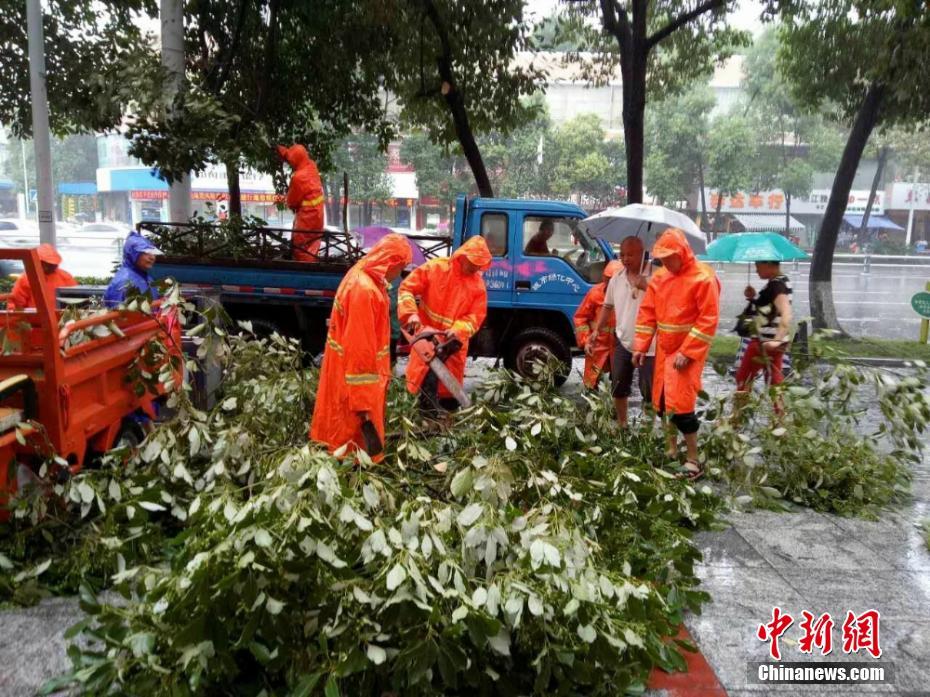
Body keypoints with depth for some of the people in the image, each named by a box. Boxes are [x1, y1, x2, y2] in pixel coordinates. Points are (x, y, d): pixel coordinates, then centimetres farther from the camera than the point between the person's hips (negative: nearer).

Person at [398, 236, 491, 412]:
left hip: (454, 341, 2)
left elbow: (476, 316, -7)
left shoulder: (478, 285, -4)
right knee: (423, 376, 6)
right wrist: (411, 313, -23)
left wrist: (458, 331, -23)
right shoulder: (435, 268, -11)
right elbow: (407, 288, -10)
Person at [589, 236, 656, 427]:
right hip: (623, 342, 6)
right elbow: (607, 306, 15)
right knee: (618, 388, 15)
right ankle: (622, 425, 33)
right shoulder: (616, 278, 5)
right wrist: (596, 330, 12)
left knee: (650, 392, 2)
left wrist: (647, 288, -31)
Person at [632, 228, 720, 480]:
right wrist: (640, 346, 3)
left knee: (680, 404, -11)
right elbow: (647, 314, 10)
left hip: (688, 350, -7)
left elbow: (708, 320, -16)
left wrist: (687, 352, -20)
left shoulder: (703, 278, -13)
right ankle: (672, 450, 27)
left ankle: (693, 461, 2)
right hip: (664, 349, 7)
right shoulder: (659, 279, 7)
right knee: (662, 402, 11)